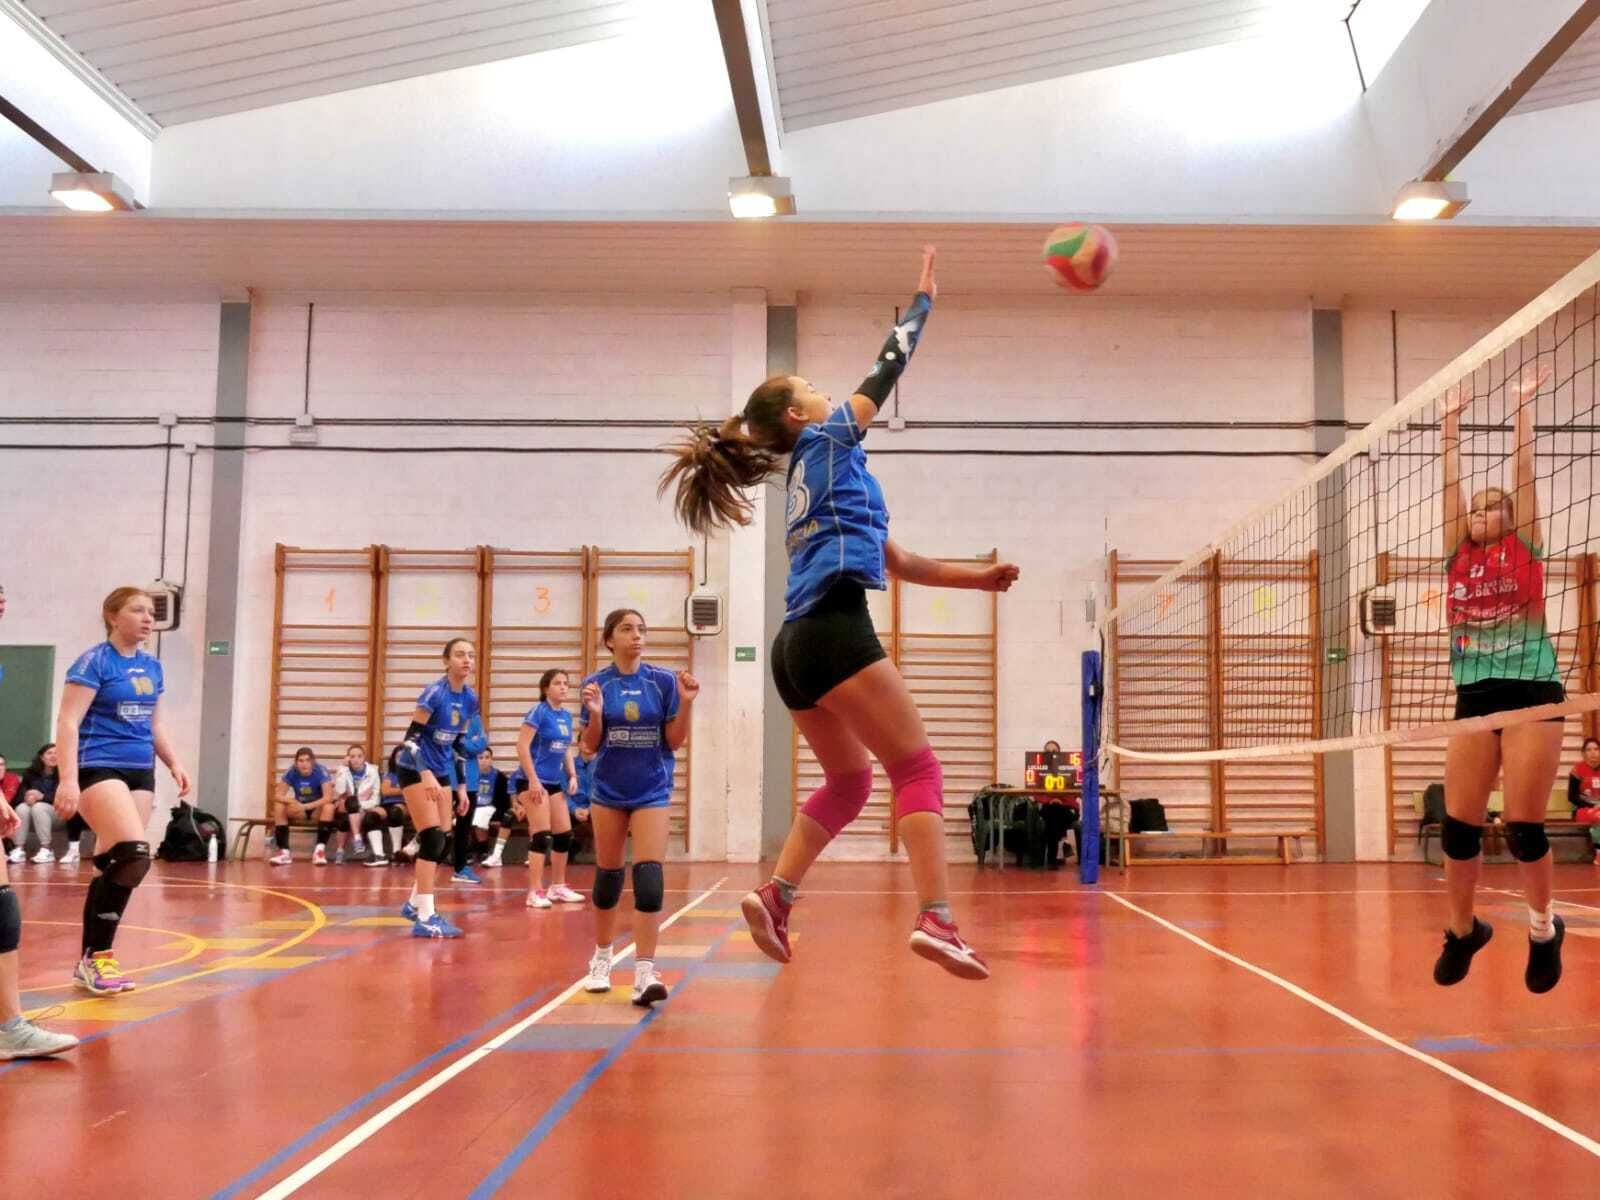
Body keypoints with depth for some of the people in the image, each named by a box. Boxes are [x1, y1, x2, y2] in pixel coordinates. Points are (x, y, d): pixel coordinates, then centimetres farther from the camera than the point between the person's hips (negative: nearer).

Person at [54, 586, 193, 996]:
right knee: (134, 857, -20)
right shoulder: (94, 662, -8)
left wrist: (174, 763, 12)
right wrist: (68, 779, -23)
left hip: (140, 772, 7)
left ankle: (90, 961, 15)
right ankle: (96, 957, -8)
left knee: (113, 867, 7)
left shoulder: (152, 667, 13)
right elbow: (68, 722, -14)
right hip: (99, 769, -7)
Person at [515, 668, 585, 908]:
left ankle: (558, 887, 23)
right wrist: (533, 780, -20)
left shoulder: (566, 716, 10)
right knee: (541, 835, -10)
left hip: (556, 782, 8)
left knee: (565, 834, 11)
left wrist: (572, 775, 8)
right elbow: (522, 746, -16)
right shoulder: (538, 711, -11)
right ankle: (535, 892, -4)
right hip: (536, 781, -8)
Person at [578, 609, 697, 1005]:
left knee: (649, 878, -13)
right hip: (608, 791, 1)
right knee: (607, 876, 11)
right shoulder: (596, 684, -2)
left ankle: (644, 974, -13)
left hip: (652, 791, -1)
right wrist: (595, 714, -18)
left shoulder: (663, 681, -5)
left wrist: (686, 704, -17)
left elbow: (674, 742, -2)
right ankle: (602, 959, 32)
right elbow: (591, 747, 0)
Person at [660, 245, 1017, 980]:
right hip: (834, 633, -9)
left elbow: (898, 563, 28)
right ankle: (936, 920, -20)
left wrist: (977, 578, 26)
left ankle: (774, 896, 9)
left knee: (848, 782, 19)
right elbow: (889, 368, 14)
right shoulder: (828, 440, 8)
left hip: (796, 645, 9)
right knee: (918, 770, -9)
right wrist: (925, 295, 26)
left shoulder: (816, 479, 29)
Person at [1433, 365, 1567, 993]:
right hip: (1474, 698, 3)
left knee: (1523, 825, -6)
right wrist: (1451, 420, 15)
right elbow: (1452, 482, 12)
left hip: (1532, 693, -3)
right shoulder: (1457, 555, 12)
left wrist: (1522, 405, 3)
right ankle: (1462, 930, 20)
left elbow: (1523, 469, 3)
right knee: (1458, 826, 0)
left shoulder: (1525, 549, 7)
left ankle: (1544, 929, 18)